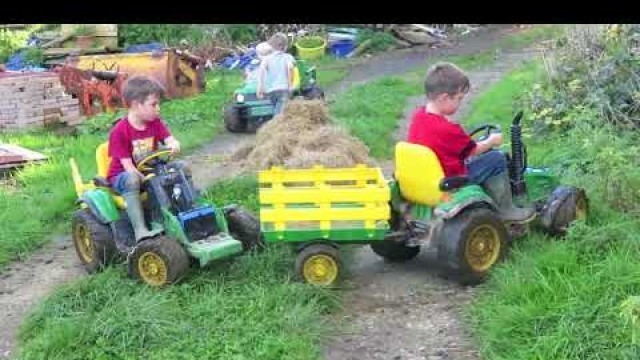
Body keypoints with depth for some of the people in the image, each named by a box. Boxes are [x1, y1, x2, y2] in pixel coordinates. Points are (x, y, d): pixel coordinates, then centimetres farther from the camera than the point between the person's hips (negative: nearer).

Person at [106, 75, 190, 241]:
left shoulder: (156, 123, 1)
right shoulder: (119, 131, -18)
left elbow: (169, 139, -13)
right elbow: (127, 165, -22)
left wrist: (174, 145, -38)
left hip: (150, 171, 6)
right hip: (122, 175, -6)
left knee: (182, 167, -10)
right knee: (131, 180, -41)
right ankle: (140, 230, -46)